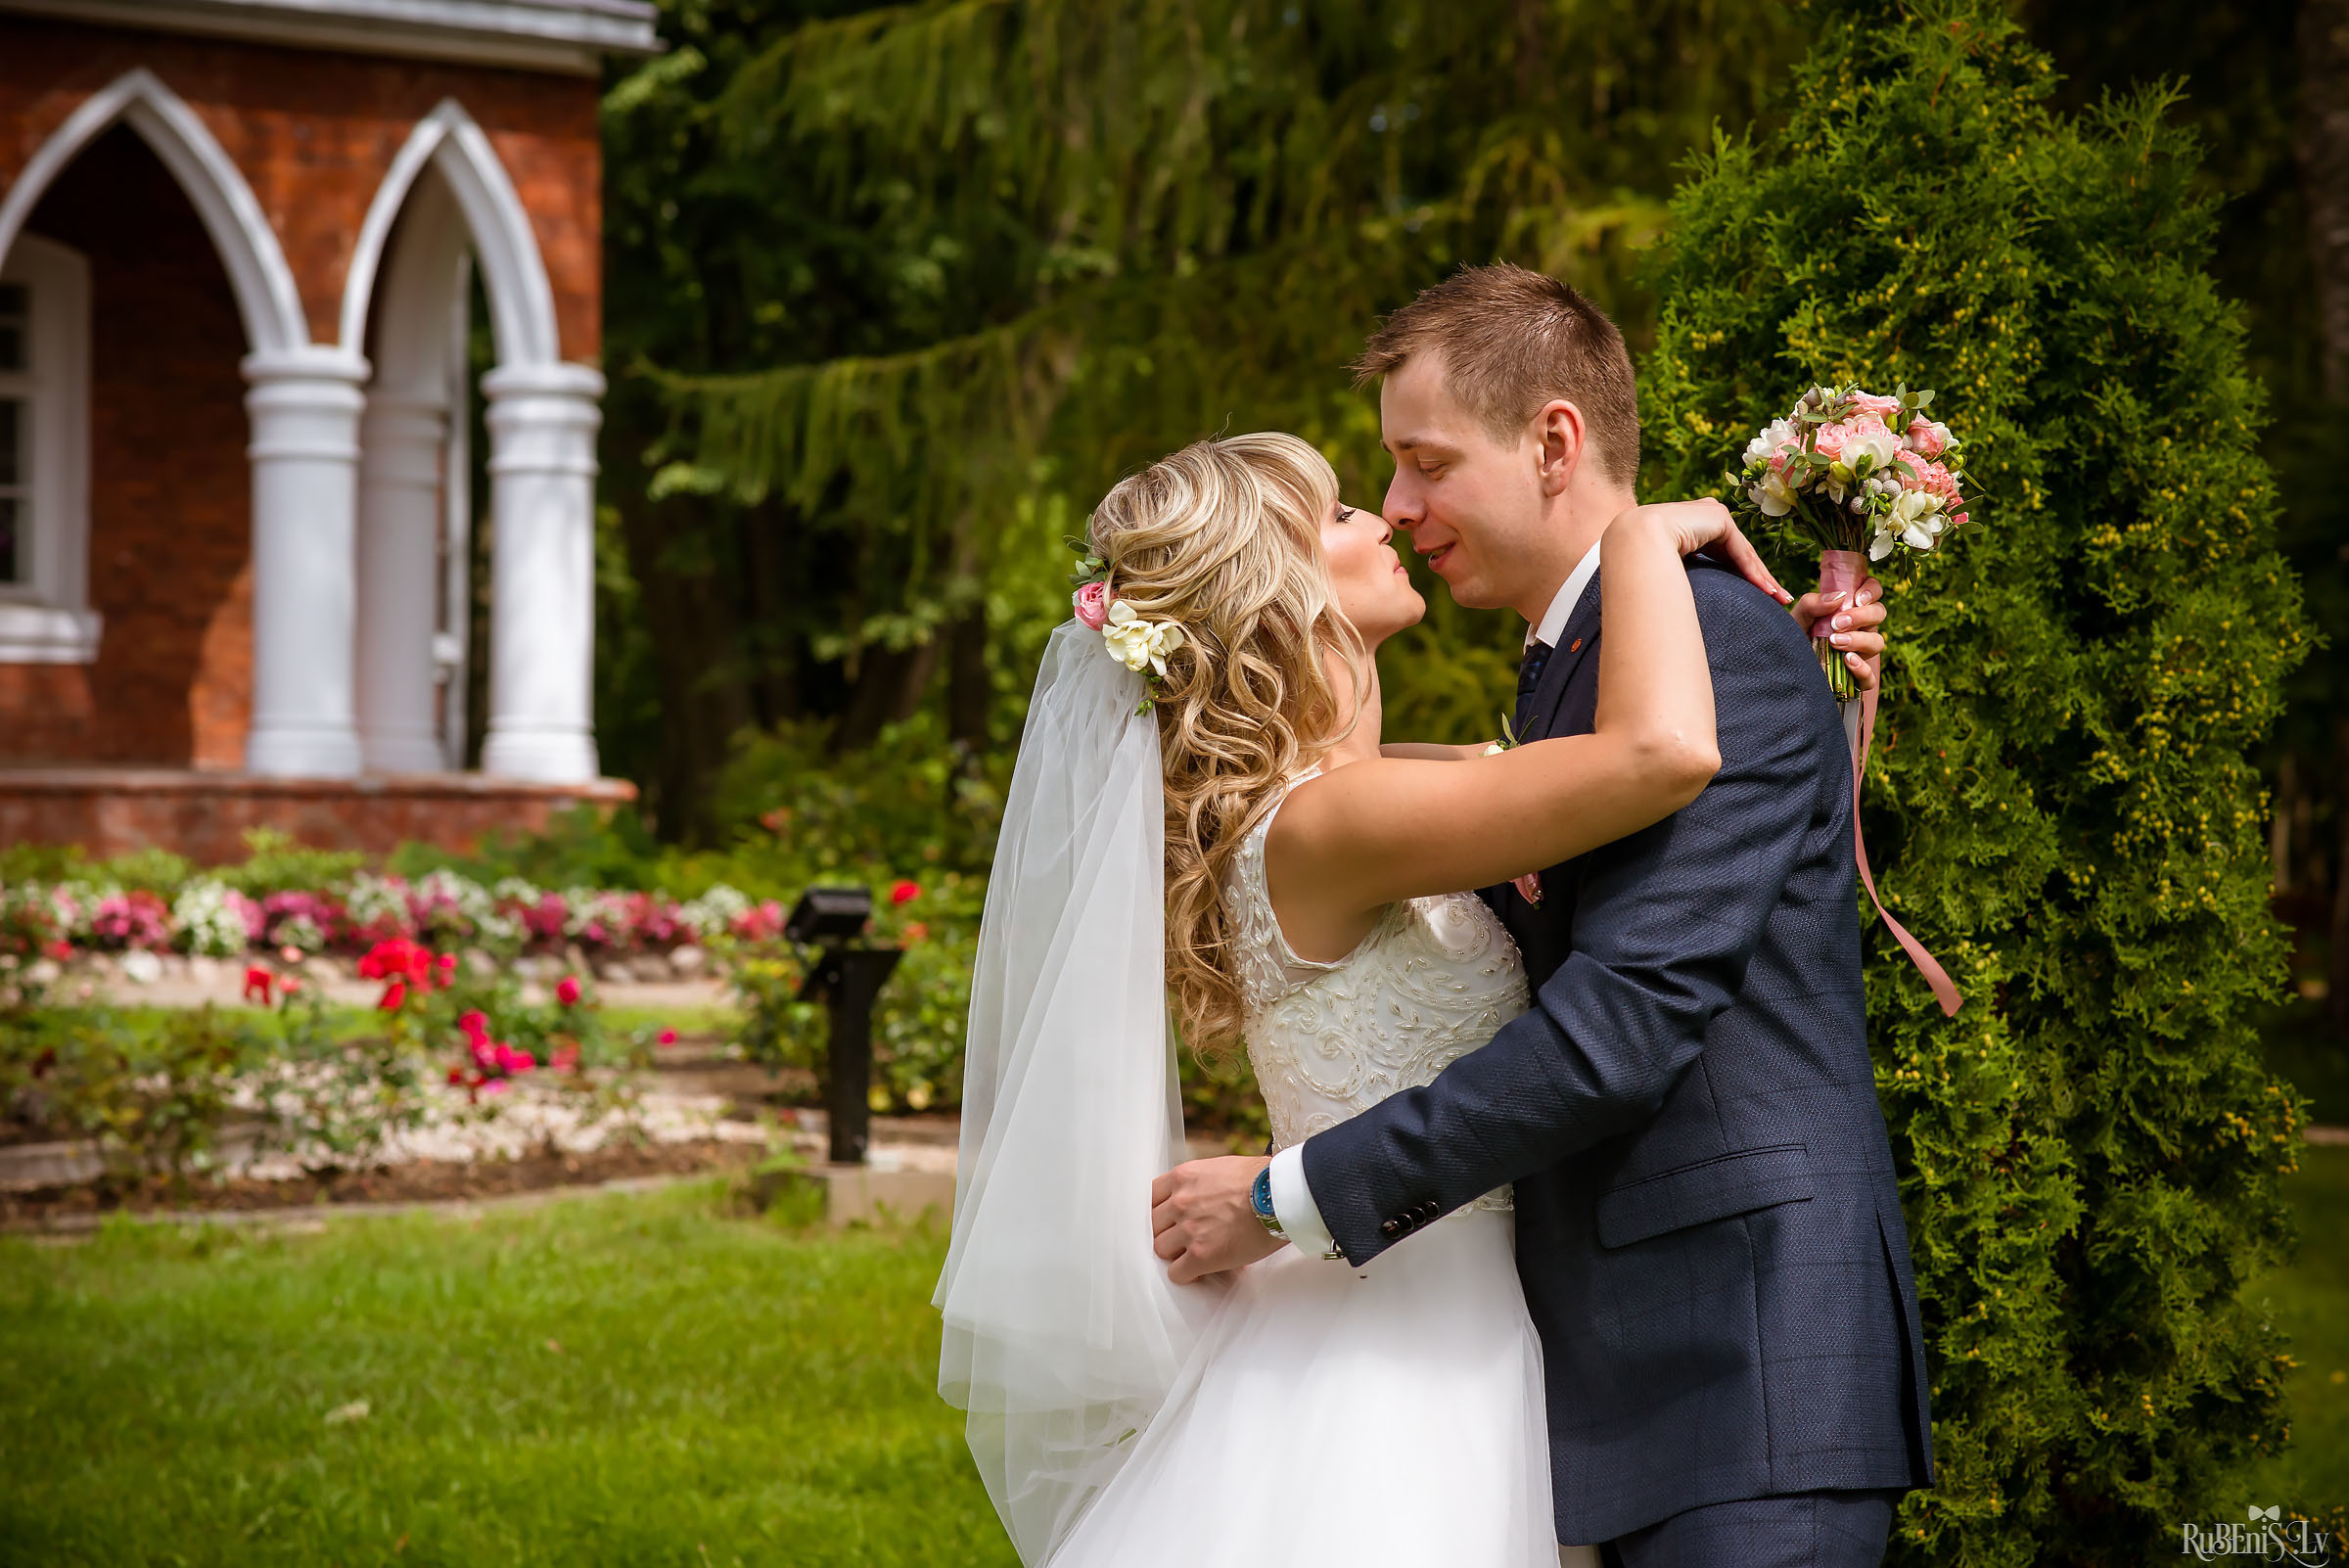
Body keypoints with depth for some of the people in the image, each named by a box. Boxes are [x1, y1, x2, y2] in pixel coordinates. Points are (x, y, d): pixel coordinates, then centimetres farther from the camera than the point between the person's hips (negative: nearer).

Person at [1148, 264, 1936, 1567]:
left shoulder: (1718, 642, -12)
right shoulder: (1562, 676, 19)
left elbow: (1623, 1026, -21)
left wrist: (1292, 1195, -15)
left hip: (1747, 1361, -9)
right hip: (1634, 1366, 9)